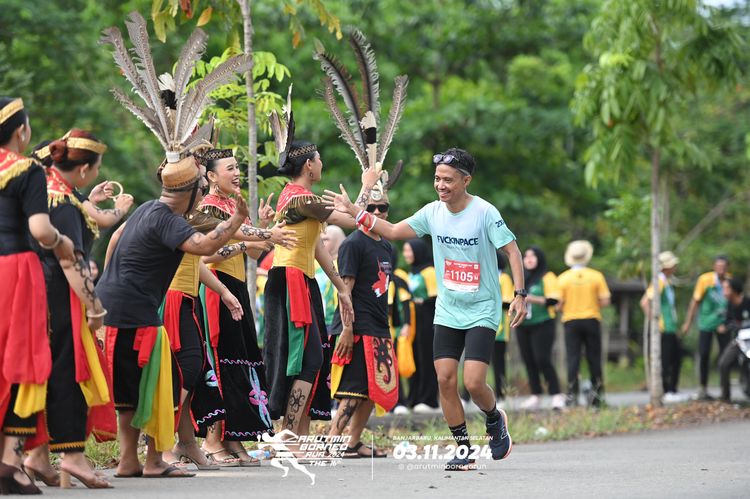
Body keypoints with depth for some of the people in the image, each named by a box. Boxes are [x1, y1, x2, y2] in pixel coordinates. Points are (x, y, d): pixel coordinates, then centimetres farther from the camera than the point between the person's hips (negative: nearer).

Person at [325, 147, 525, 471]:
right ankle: (464, 450, 9)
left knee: (473, 382, -14)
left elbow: (512, 250, -11)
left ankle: (495, 421, 19)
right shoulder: (433, 212, 1)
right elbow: (393, 231, 8)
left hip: (482, 312, -5)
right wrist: (355, 212, 0)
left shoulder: (484, 213, -14)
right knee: (445, 380, -3)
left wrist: (520, 295, -19)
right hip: (447, 312, 5)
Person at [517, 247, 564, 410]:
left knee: (542, 360, -15)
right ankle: (535, 396, 10)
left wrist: (535, 299, -23)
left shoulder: (547, 277, -1)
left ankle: (556, 395, -10)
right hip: (523, 325, 6)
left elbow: (553, 300, -10)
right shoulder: (521, 279, 17)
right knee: (529, 361, 4)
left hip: (542, 324, -6)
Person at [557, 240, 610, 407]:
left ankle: (572, 394, -10)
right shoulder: (596, 276, -2)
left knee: (573, 358, -2)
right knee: (594, 357, 8)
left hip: (571, 321, -1)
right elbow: (605, 301, -4)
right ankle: (597, 393, 7)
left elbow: (559, 304, -7)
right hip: (592, 320, 1)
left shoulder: (563, 278, -4)